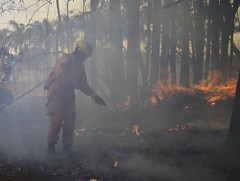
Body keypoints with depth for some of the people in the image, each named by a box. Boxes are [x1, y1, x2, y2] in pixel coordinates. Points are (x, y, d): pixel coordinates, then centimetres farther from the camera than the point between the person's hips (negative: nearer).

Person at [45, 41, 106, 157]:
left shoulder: (80, 66, 14)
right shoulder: (66, 59, -12)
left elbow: (84, 84, 19)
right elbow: (60, 75, -27)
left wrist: (95, 96, 12)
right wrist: (75, 83, -24)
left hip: (69, 96, 8)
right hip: (57, 94, -8)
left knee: (70, 122, 4)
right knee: (56, 121, -8)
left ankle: (67, 147, 14)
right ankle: (51, 146, 3)